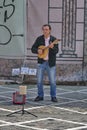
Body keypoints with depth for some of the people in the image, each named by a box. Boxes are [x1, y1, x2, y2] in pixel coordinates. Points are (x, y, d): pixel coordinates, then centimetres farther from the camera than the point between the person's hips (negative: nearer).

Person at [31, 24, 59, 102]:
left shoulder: (54, 39, -4)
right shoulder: (39, 39, 2)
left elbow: (56, 51, -13)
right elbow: (33, 49, 3)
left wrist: (52, 47, -33)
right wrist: (38, 50, -17)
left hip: (51, 63, -2)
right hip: (41, 62, 2)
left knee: (52, 81, -1)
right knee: (39, 81, 4)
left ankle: (53, 96, 11)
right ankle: (40, 96, 16)